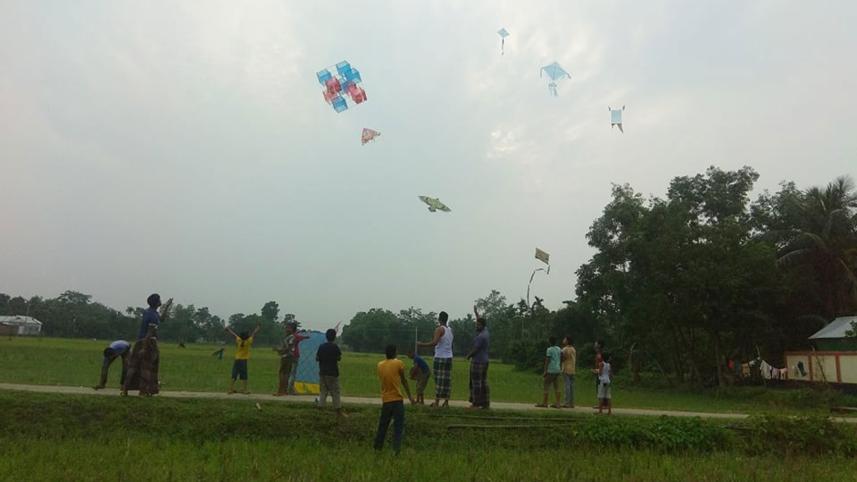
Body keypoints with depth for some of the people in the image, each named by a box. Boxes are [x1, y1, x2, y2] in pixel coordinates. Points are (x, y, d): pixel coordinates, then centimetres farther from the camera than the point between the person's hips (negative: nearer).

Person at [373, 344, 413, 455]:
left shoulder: (380, 365, 5)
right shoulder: (398, 363, -7)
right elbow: (404, 381, 1)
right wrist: (409, 396, 10)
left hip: (385, 400, 4)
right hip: (397, 399, -4)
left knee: (383, 424, 18)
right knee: (398, 426, -1)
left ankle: (377, 446, 26)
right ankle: (396, 448, -10)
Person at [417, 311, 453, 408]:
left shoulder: (439, 329, -10)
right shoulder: (450, 330, 12)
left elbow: (434, 342, -24)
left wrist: (422, 344, -17)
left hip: (440, 357, -6)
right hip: (449, 357, 6)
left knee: (439, 380, -3)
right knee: (447, 380, 7)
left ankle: (436, 402, 0)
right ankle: (446, 402, 8)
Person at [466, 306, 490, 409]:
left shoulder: (480, 336, -18)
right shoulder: (485, 331, 8)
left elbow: (475, 350, -16)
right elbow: (480, 321, 27)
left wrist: (468, 356, 2)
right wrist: (476, 313, 39)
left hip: (477, 362, -9)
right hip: (485, 361, 9)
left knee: (476, 383, -5)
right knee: (484, 382, 8)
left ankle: (476, 403, -3)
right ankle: (485, 403, 9)